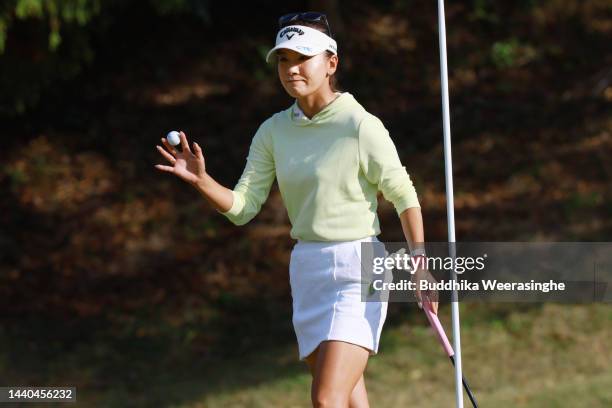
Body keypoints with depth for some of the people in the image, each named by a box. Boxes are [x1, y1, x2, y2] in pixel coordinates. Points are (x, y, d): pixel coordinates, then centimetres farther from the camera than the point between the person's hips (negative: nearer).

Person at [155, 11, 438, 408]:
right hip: (306, 268, 7)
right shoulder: (274, 131, 4)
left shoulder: (361, 126, -12)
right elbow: (242, 207, 1)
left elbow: (405, 197, -5)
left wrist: (420, 265, -12)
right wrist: (200, 180, -17)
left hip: (357, 270, -6)